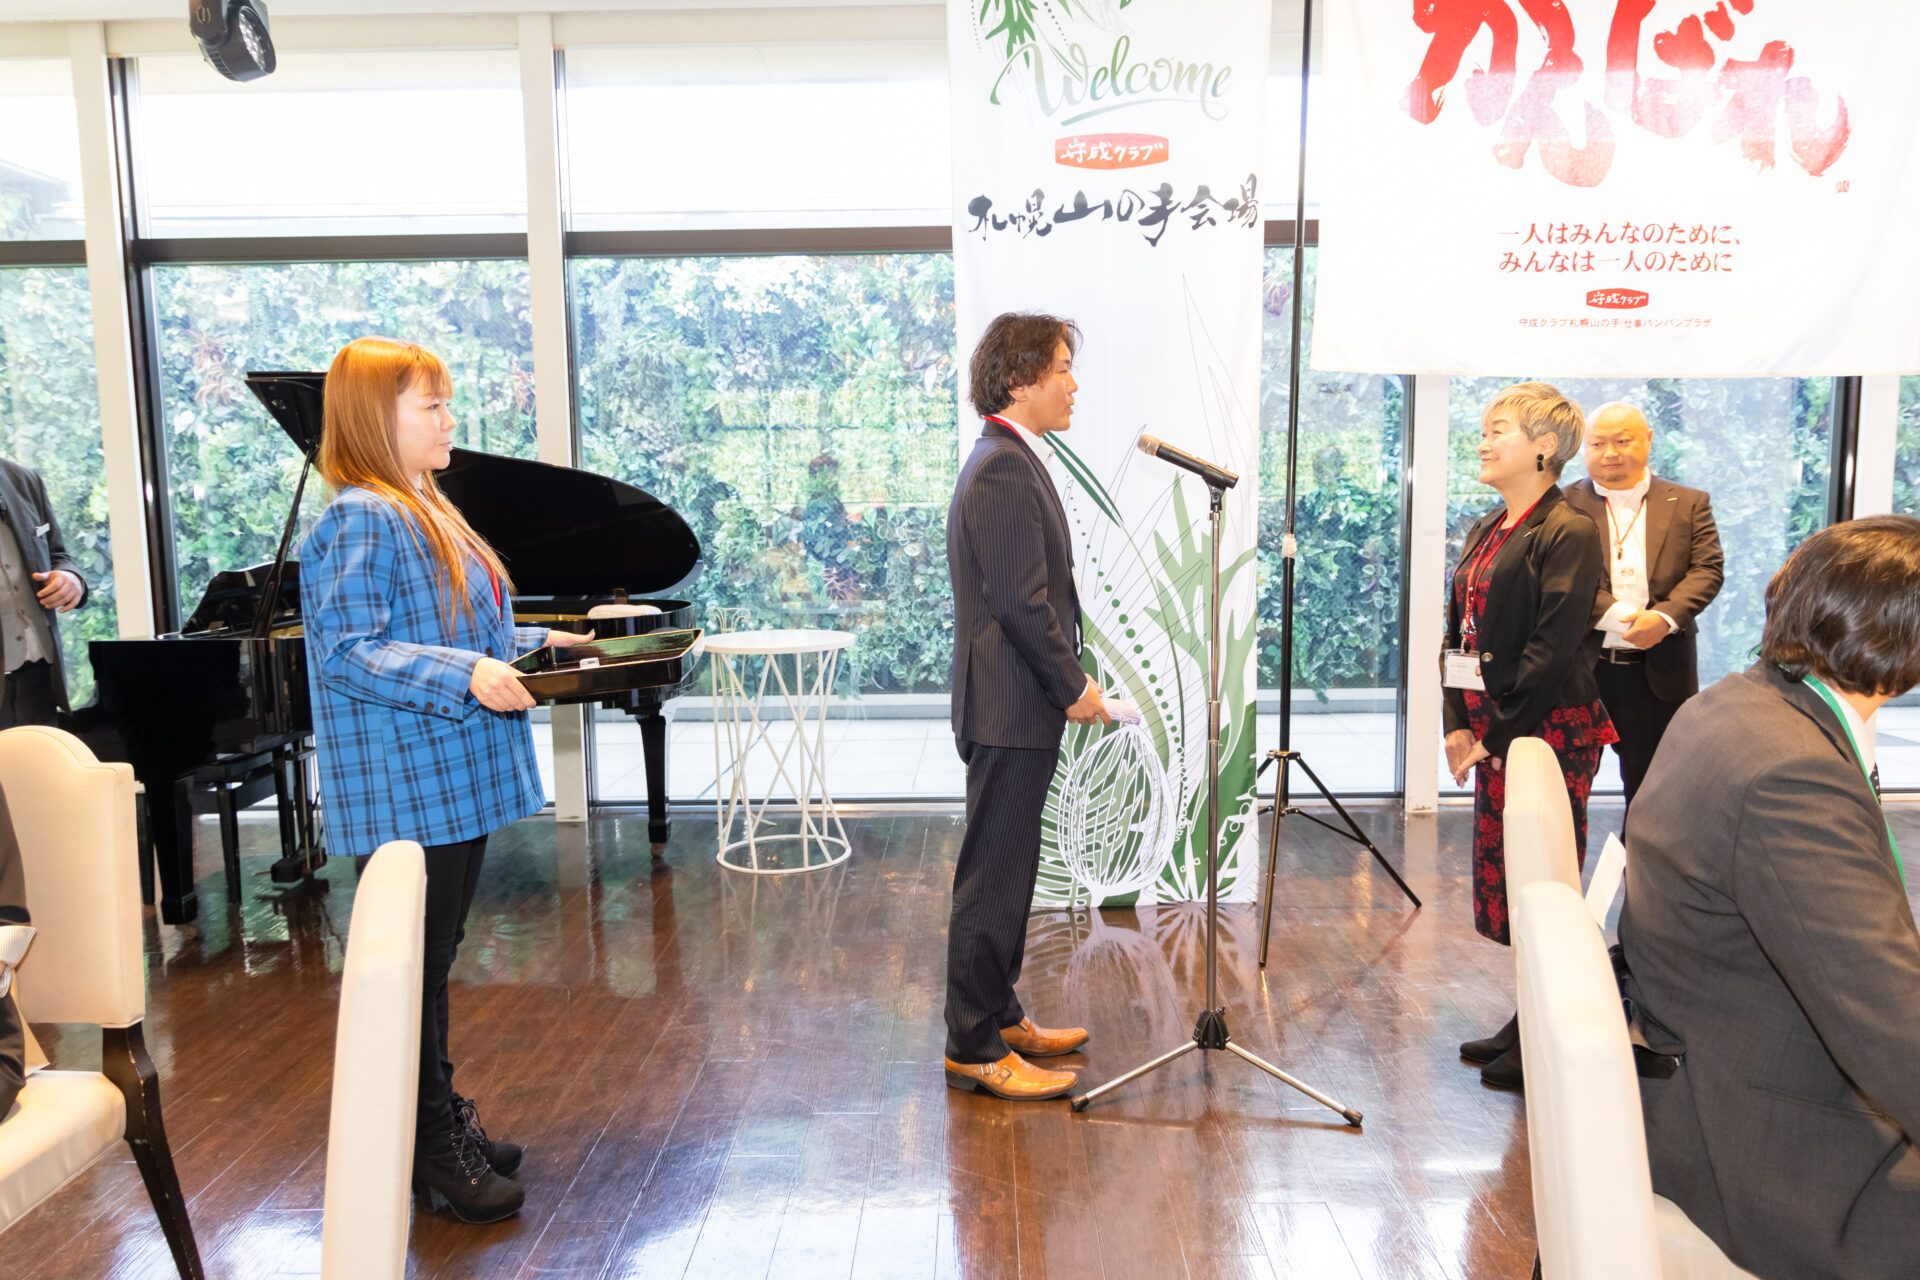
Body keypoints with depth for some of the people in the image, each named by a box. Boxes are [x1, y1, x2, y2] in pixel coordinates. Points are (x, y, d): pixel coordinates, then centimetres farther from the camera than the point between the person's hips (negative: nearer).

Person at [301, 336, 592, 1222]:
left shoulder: (422, 511, 16)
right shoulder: (361, 521, -15)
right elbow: (348, 653, -22)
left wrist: (535, 643, 16)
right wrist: (466, 675, -30)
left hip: (456, 781, 10)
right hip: (408, 791, -10)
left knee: (436, 955, 17)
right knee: (417, 963, 1)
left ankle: (444, 1121, 30)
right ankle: (430, 1149, 13)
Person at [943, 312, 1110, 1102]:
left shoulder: (1009, 460, 16)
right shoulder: (1005, 470, -17)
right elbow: (1022, 600, -22)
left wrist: (1067, 682, 14)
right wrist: (1074, 687, -12)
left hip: (1017, 708, 11)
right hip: (1011, 709, -11)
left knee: (1006, 871, 18)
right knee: (993, 877, -2)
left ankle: (999, 1018, 30)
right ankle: (973, 1050, 8)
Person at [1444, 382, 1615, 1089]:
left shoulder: (1567, 532, -12)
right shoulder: (1486, 529, 14)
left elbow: (1551, 651, -17)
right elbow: (1460, 628, 13)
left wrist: (1498, 734, -15)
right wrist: (1458, 723, 3)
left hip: (1549, 731, -8)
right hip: (1491, 733, 9)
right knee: (1501, 879, 14)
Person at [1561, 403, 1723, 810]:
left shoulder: (1689, 504, 8)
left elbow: (1708, 570, -1)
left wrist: (1664, 617, -18)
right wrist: (1619, 616, -20)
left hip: (1659, 674, 2)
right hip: (1579, 669, -1)